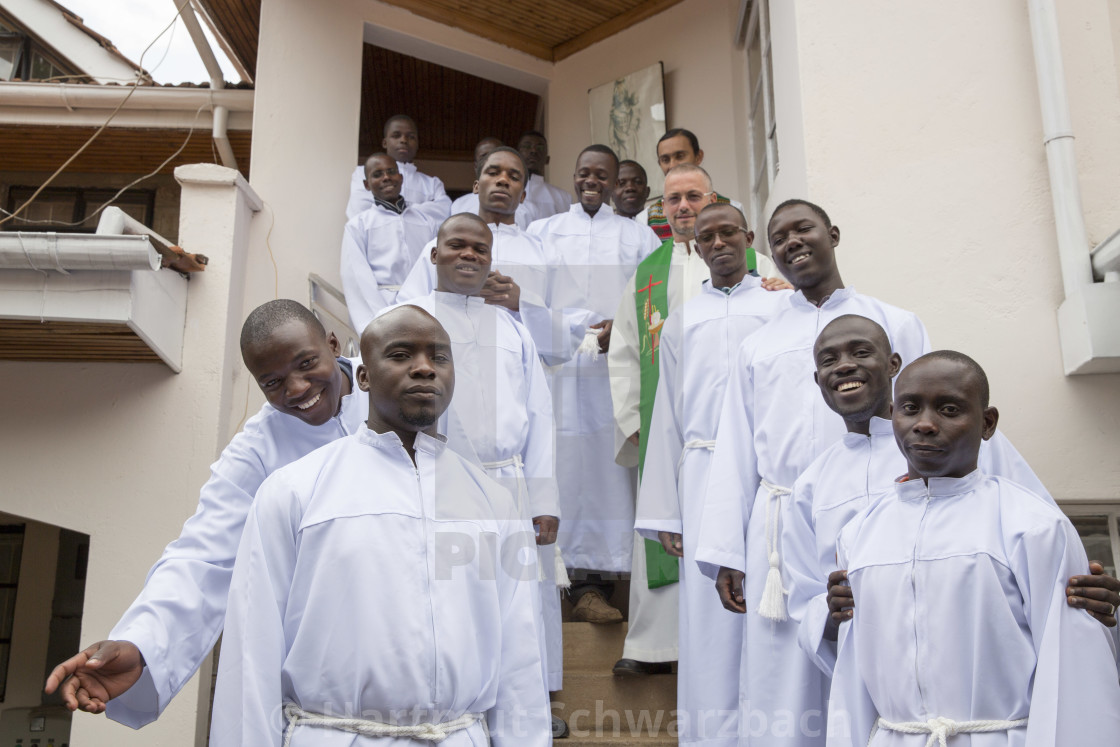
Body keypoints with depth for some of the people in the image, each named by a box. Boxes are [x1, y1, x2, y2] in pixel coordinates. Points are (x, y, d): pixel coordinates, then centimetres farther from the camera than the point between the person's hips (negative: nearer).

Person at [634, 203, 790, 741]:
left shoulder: (783, 305, 11)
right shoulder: (682, 321, 18)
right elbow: (667, 415, 14)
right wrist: (663, 512, 7)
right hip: (703, 471, 2)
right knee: (708, 607, 2)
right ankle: (712, 733, 10)